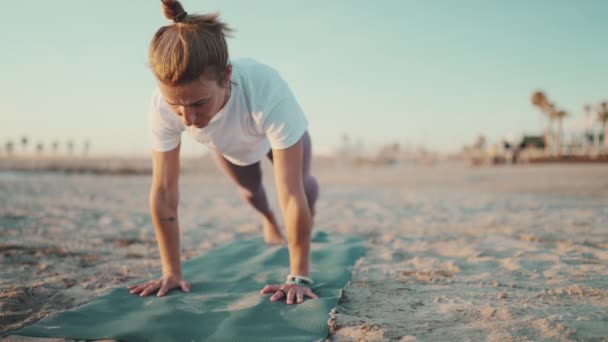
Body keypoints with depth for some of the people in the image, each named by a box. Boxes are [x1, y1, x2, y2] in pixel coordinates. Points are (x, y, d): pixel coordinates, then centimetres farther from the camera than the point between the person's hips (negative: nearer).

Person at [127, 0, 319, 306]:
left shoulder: (268, 93, -51)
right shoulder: (164, 103, -42)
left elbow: (291, 195, -47)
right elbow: (163, 192, -33)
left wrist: (300, 277, -43)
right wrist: (172, 271, -29)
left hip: (275, 132, -2)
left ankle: (308, 224, 49)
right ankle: (269, 221, 56)